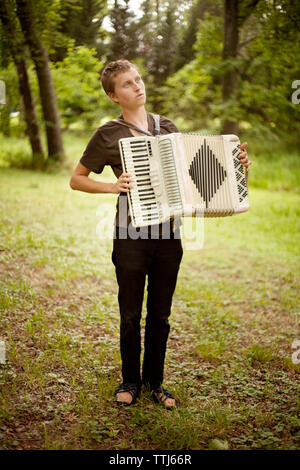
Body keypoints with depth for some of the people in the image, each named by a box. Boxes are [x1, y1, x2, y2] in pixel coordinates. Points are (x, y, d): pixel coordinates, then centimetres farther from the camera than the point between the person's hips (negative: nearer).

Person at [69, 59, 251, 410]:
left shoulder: (167, 127, 10)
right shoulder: (108, 135, -3)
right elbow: (76, 180, 4)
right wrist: (113, 187, -12)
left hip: (169, 236, 4)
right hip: (131, 236, -3)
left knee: (160, 315, 13)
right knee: (131, 316, 9)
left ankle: (155, 381, 29)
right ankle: (131, 380, 29)